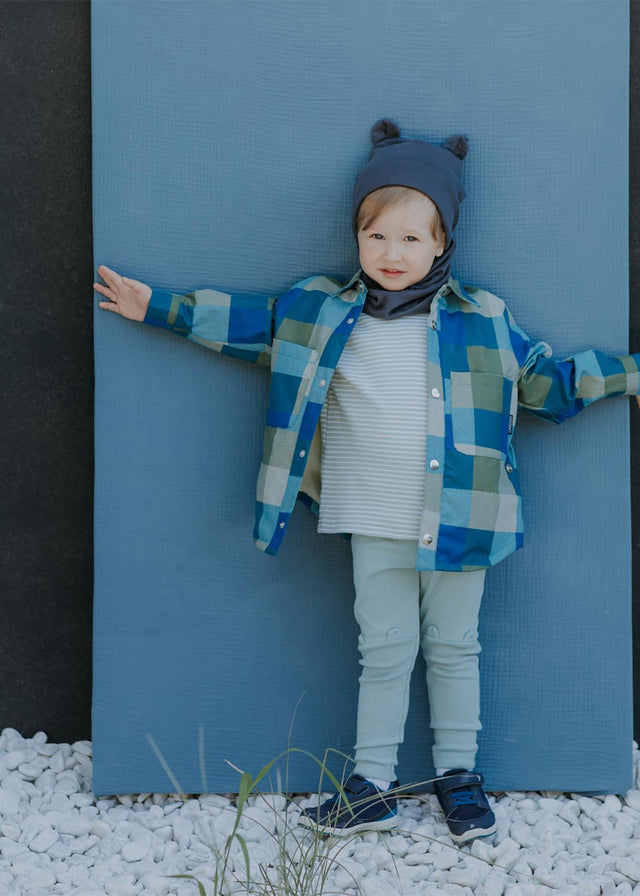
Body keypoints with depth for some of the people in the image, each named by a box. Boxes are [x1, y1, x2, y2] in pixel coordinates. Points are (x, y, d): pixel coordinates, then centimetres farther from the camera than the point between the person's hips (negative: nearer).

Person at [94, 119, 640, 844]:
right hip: (375, 524, 0)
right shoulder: (321, 313, 3)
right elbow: (249, 322, 12)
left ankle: (458, 773, 26)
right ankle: (371, 786, 17)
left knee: (453, 647, 11)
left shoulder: (484, 320, 2)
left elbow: (547, 381, 12)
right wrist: (158, 308, 12)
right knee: (385, 650, 5)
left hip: (459, 519, 0)